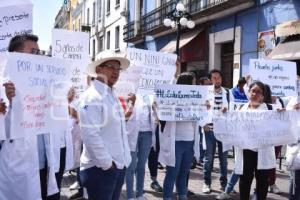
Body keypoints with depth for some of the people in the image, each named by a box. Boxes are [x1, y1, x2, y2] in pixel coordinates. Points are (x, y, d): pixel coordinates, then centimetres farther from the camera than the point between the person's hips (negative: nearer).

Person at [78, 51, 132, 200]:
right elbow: (90, 134, -22)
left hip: (119, 166, 9)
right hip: (100, 168, -9)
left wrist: (123, 160, 12)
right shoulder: (91, 96, -14)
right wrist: (107, 163, -18)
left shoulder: (112, 96, 15)